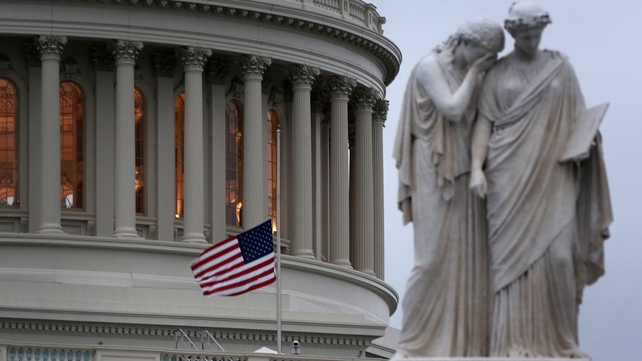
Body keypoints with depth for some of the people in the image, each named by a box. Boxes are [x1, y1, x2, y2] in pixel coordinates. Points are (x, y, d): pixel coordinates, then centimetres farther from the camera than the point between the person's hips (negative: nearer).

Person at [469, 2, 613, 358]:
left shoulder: (560, 67, 11)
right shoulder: (496, 74, 8)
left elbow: (578, 116, 12)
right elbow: (484, 122, 2)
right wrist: (476, 167, -11)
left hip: (553, 174, 1)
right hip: (509, 176, -1)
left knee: (557, 254, -10)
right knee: (512, 256, -6)